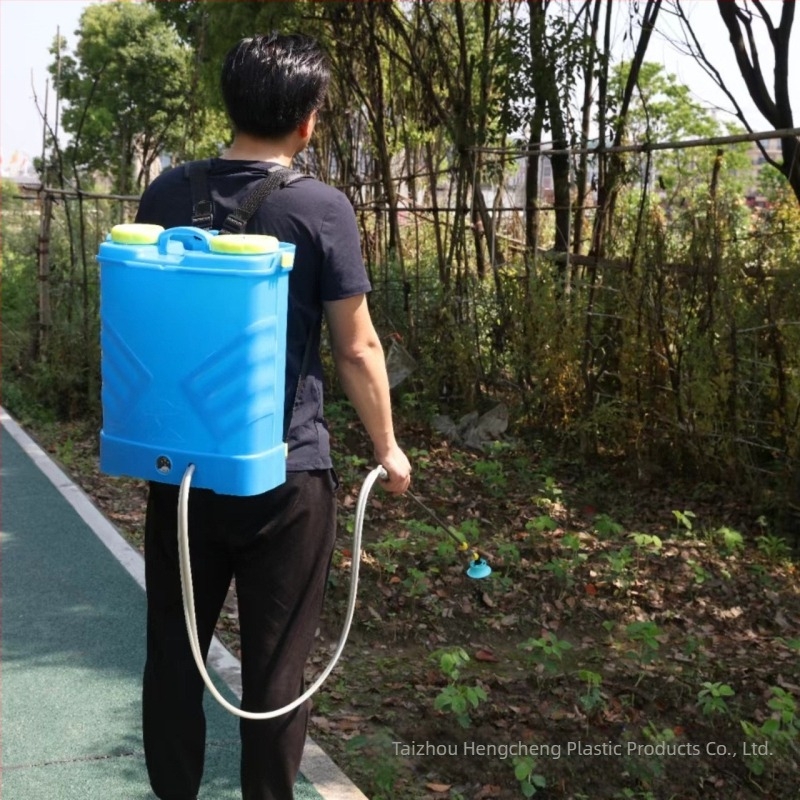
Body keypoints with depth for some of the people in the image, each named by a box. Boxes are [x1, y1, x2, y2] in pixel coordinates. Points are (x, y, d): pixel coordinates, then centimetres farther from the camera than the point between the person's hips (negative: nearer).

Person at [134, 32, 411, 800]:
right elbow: (356, 348, -8)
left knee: (173, 651, 16)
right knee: (274, 664, 9)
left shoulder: (166, 194, 1)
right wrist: (387, 449, 6)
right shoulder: (321, 208, -11)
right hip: (285, 471, -3)